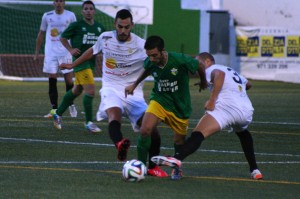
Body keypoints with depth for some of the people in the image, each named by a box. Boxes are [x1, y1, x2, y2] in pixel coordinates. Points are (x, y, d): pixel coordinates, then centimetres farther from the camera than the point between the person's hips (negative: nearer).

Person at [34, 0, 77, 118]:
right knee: (52, 81, -1)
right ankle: (54, 109, 2)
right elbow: (41, 34, 14)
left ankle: (71, 105, 18)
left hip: (66, 52, -1)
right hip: (51, 53, 1)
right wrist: (37, 52, 12)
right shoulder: (47, 16, 7)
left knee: (69, 80, -2)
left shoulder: (70, 16, 3)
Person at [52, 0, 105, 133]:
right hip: (80, 61, -7)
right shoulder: (76, 25, -6)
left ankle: (58, 114, 32)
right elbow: (63, 38, 4)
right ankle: (89, 122, -9)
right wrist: (71, 49, -9)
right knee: (90, 90, -16)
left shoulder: (99, 27, 8)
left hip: (91, 62, 7)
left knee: (76, 91, 16)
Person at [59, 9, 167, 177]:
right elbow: (92, 51, 24)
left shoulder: (142, 46, -8)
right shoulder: (105, 38, 3)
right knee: (114, 114, -34)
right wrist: (73, 65, 34)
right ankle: (120, 144, -67)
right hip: (111, 89, 0)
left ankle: (153, 167, 6)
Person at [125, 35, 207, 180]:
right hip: (159, 101, 1)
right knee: (145, 130, -23)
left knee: (179, 142, 9)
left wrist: (203, 81, 13)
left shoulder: (180, 60, -25)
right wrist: (134, 85, 16)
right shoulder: (150, 63, -14)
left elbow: (199, 66, -5)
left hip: (180, 107, -1)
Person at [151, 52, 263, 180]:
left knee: (198, 135, -22)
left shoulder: (211, 70, 13)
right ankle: (254, 171, 34)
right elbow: (248, 84, 54)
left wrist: (212, 100, -16)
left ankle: (177, 160, -47)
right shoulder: (232, 72, 36)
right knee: (243, 133, 40)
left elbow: (220, 74, -12)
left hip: (227, 106, -7)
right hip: (247, 110, 7)